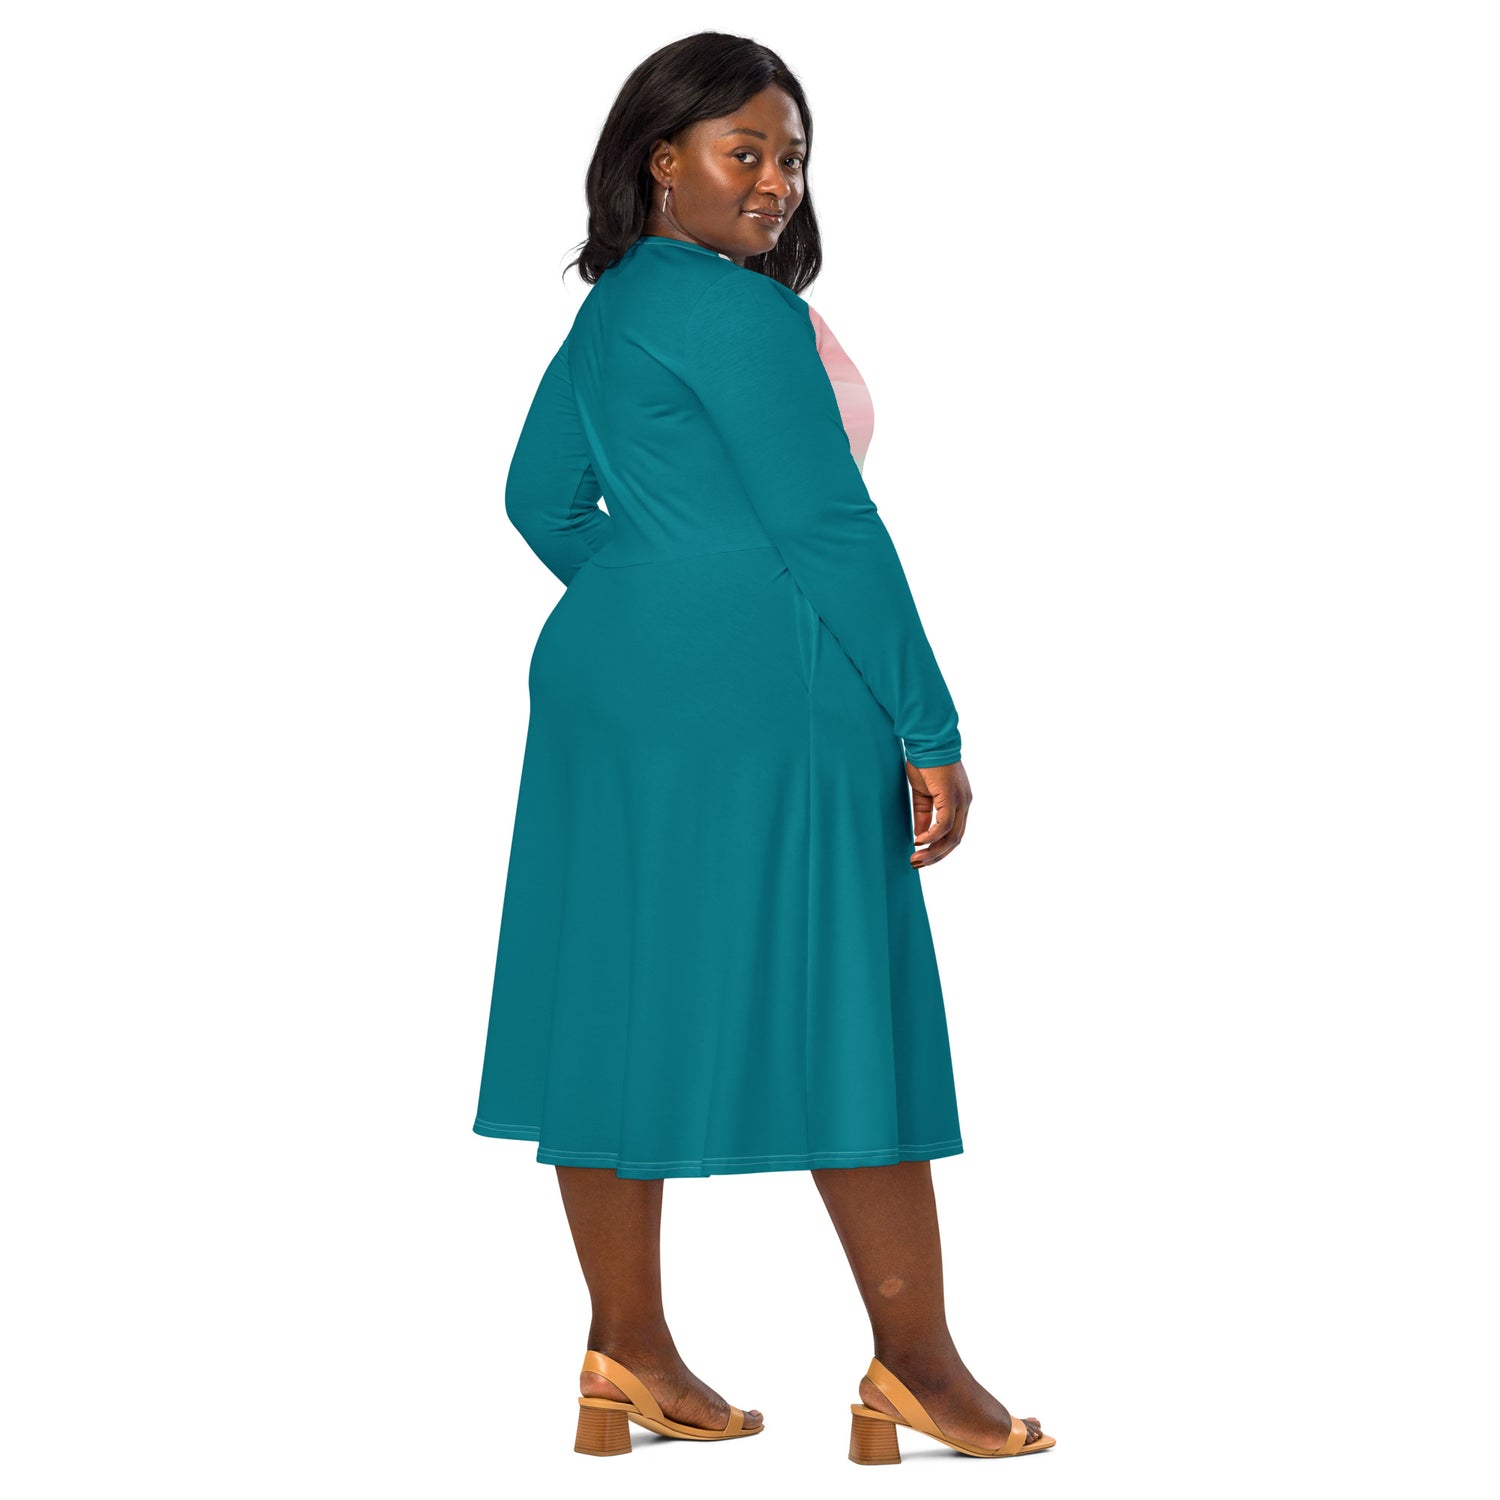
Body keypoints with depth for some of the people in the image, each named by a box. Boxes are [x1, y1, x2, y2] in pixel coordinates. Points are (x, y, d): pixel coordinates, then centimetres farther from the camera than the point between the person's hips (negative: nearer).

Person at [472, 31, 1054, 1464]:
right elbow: (829, 529, -16)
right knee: (840, 1005, -3)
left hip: (605, 678, 9)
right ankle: (913, 1362, 4)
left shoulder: (608, 310, 16)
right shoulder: (738, 311, -13)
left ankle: (625, 1355, 15)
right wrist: (930, 730, -13)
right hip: (758, 699, -9)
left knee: (622, 995, 8)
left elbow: (541, 500, 23)